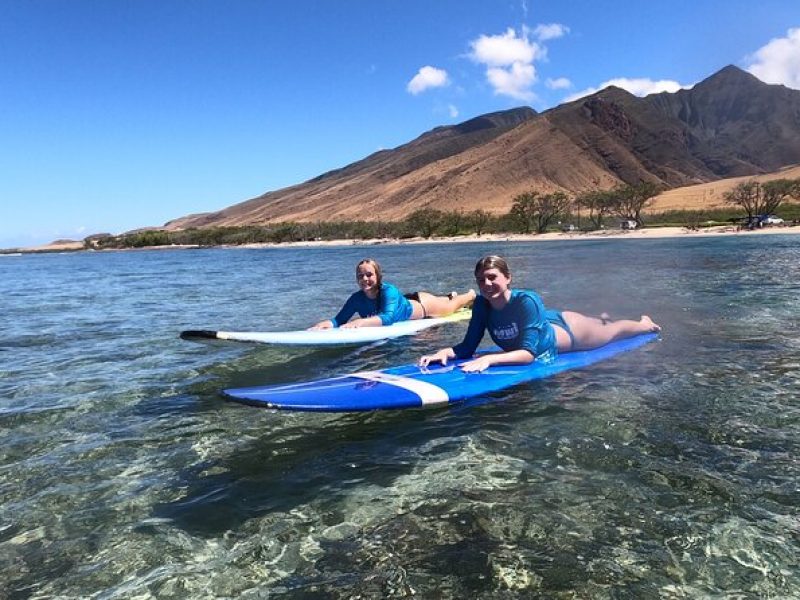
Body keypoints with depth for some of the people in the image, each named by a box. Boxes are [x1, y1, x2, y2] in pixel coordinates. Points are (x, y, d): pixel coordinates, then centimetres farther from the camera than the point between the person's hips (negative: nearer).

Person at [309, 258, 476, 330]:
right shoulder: (357, 299, -29)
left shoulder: (389, 291, -44)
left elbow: (388, 318, -59)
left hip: (421, 304, -5)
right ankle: (451, 295, 69)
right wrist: (324, 324, -54)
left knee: (454, 305, 26)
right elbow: (339, 320, -32)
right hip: (407, 303, 5)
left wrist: (360, 322, -73)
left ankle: (472, 294, 57)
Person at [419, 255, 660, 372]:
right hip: (548, 328, 6)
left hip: (567, 330, -5)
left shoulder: (526, 301, -43)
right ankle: (602, 319, 74)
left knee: (614, 332, 26)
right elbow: (468, 347, -25)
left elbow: (529, 353, -49)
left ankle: (646, 324, 58)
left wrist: (490, 359, -61)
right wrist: (445, 352, -45)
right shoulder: (482, 304, -27)